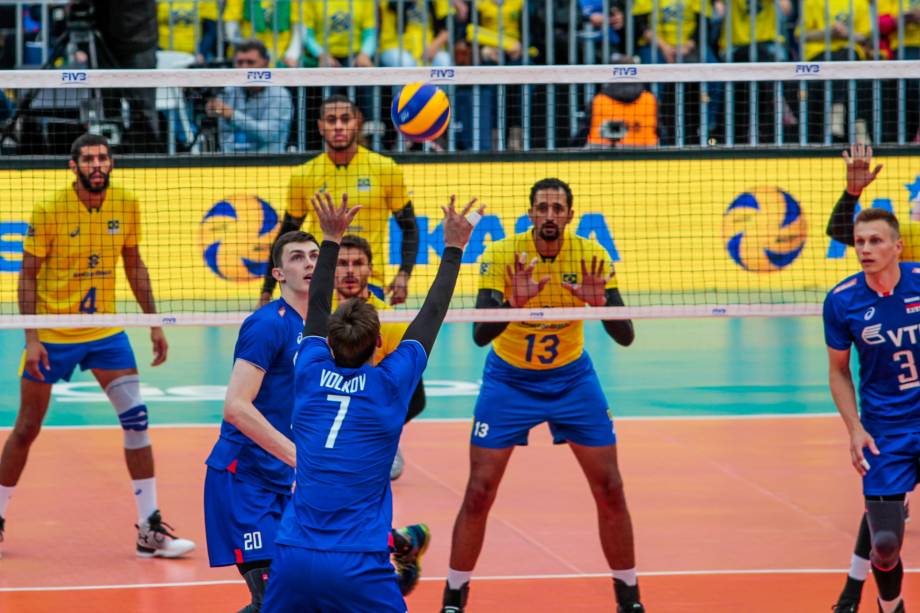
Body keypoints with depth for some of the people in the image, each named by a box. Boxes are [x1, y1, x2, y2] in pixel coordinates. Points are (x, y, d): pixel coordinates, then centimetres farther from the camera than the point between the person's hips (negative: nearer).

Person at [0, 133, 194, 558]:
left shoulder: (126, 206, -2)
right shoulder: (49, 211, -13)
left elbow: (134, 266, 11)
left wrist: (154, 323, 8)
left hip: (105, 331, 3)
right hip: (52, 334, -3)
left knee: (136, 418, -8)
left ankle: (150, 530, -4)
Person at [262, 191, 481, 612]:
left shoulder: (311, 375, 6)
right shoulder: (389, 385, -1)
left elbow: (317, 307, 24)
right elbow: (431, 314, 12)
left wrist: (332, 238, 35)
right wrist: (454, 248, 24)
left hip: (291, 558, 3)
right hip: (357, 568, -3)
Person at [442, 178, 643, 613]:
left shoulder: (590, 257, -16)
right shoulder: (502, 256, -21)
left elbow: (625, 336, -19)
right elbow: (480, 334, -29)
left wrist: (600, 302, -38)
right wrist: (513, 301, -47)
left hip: (572, 378, 2)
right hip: (509, 379, -2)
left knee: (610, 490, -1)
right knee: (479, 493, -6)